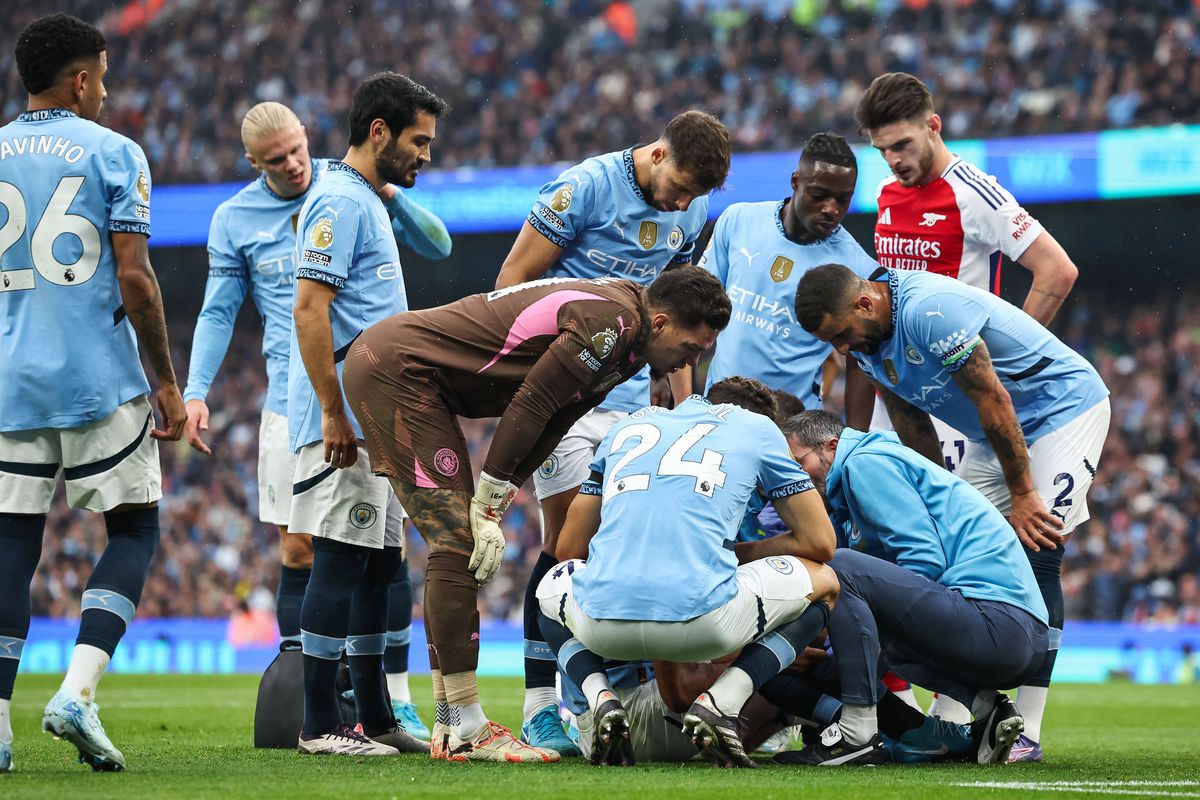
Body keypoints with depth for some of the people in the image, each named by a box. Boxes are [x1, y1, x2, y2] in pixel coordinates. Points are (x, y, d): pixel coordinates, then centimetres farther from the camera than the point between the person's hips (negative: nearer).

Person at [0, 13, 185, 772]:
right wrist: (168, 382, -1)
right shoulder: (113, 154, -3)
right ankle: (78, 692, -9)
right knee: (134, 529, 7)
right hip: (100, 380, -4)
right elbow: (135, 280, -8)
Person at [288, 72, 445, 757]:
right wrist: (333, 412, -22)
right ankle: (320, 725, -7)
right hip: (345, 419, -10)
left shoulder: (369, 202, 20)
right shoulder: (340, 201, -12)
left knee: (380, 560, 11)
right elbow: (310, 309, -19)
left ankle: (375, 717, 16)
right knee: (341, 558, -9)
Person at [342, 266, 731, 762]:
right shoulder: (611, 321, -20)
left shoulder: (624, 334, 10)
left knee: (458, 544, 10)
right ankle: (466, 733, -12)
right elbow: (529, 407, -20)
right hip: (393, 364, -11)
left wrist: (491, 508, 1)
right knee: (457, 544, -12)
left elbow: (547, 428, 9)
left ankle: (449, 729, 12)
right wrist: (487, 507, -12)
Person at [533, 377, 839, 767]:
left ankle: (601, 700, 8)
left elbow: (571, 543, 31)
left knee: (551, 587, 39)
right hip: (703, 622, -3)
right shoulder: (757, 425, 21)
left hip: (602, 625, 3)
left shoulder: (628, 426, 29)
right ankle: (718, 703, 1)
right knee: (823, 584, 24)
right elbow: (820, 542, 20)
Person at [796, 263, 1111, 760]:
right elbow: (913, 428, 7)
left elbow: (993, 401, -26)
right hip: (994, 437, 9)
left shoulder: (929, 312, -32)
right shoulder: (867, 338, -4)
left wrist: (1022, 495, -19)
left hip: (1064, 407, -9)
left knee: (1037, 560, -17)